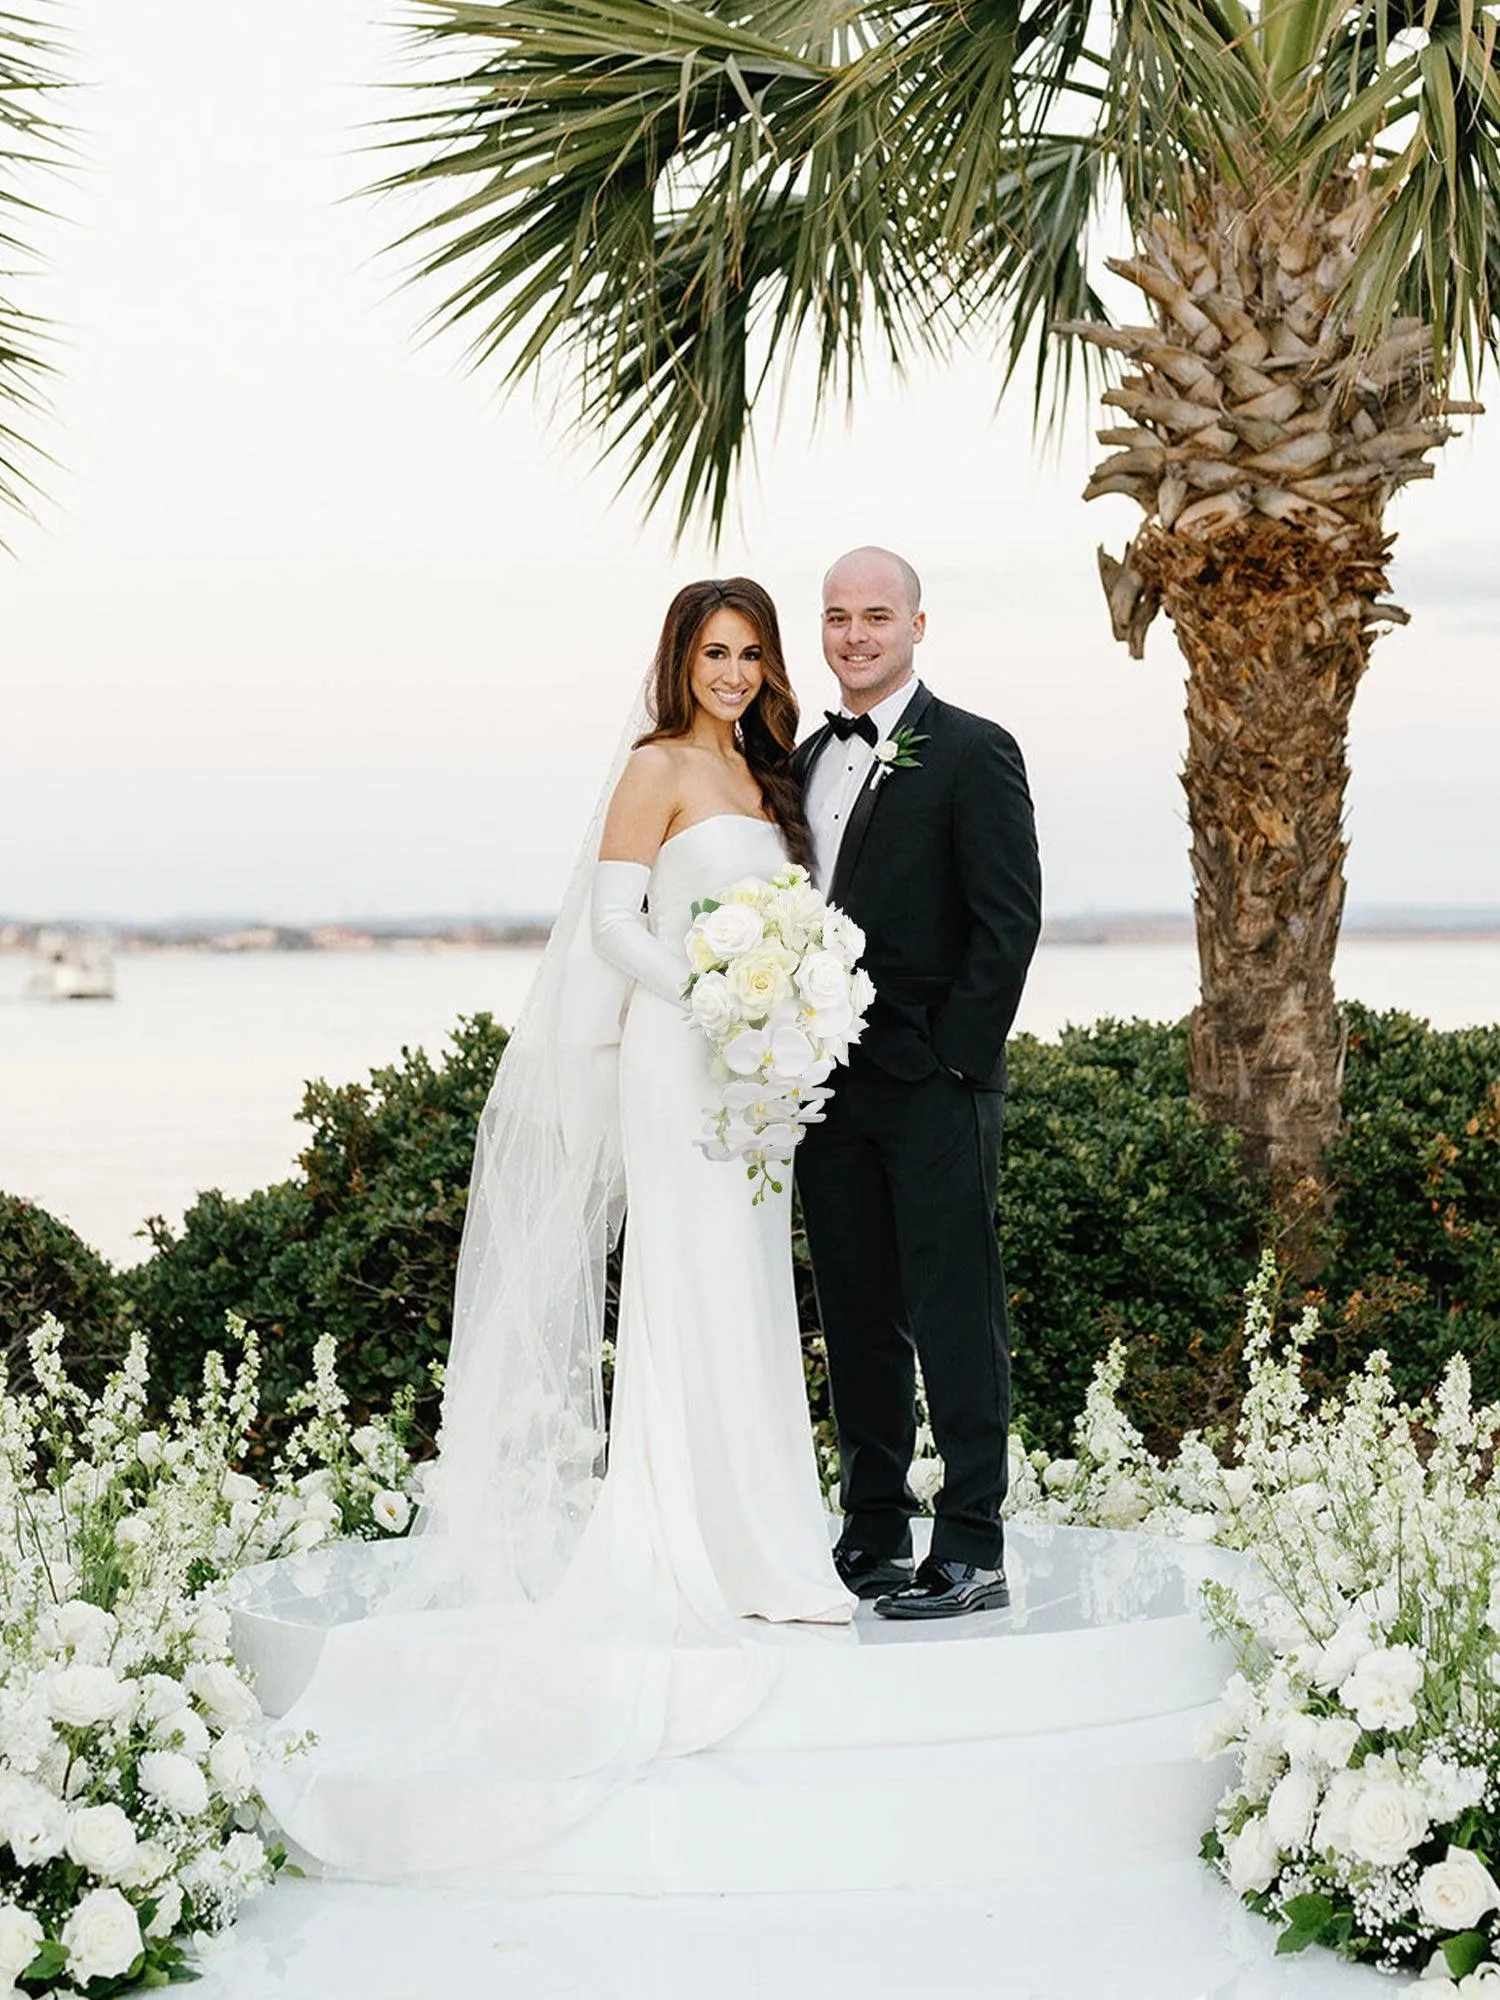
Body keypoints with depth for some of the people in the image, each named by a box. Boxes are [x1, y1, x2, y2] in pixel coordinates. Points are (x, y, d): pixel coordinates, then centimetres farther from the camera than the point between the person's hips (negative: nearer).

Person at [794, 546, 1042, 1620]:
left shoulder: (972, 752, -5)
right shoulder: (809, 757, 16)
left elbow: (1010, 917, -10)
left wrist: (955, 1057, -14)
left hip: (934, 1087, -7)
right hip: (831, 1086, 7)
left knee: (954, 1312, -5)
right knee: (857, 1317, 11)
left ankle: (973, 1548, -1)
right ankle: (874, 1533, 19)